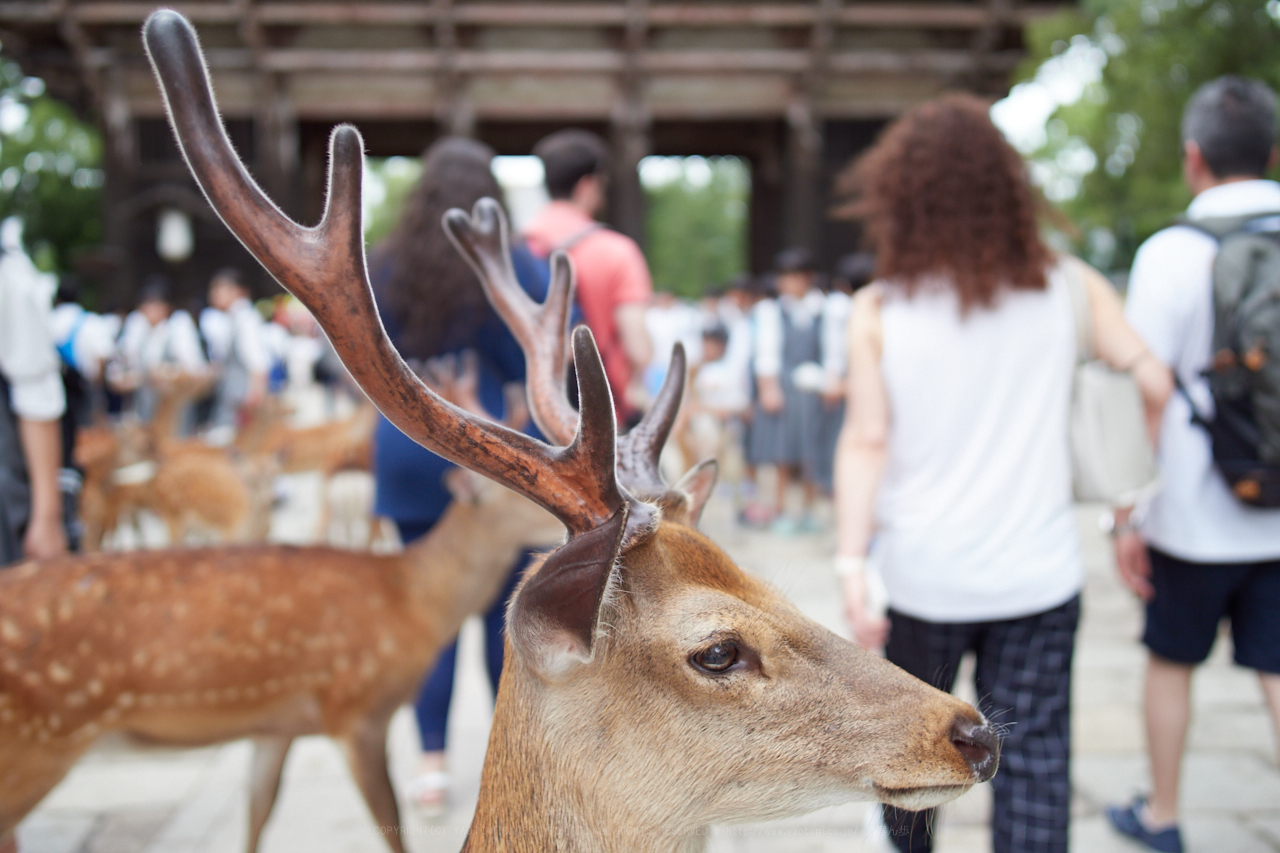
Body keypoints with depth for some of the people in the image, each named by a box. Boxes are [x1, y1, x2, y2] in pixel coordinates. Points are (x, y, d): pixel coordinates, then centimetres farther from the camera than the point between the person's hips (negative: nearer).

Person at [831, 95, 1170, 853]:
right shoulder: (1068, 286, -3)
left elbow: (866, 442, -10)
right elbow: (1152, 383, -3)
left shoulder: (878, 308, -7)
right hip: (1040, 573, 0)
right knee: (1034, 759, 7)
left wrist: (853, 563, -10)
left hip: (925, 575, 1)